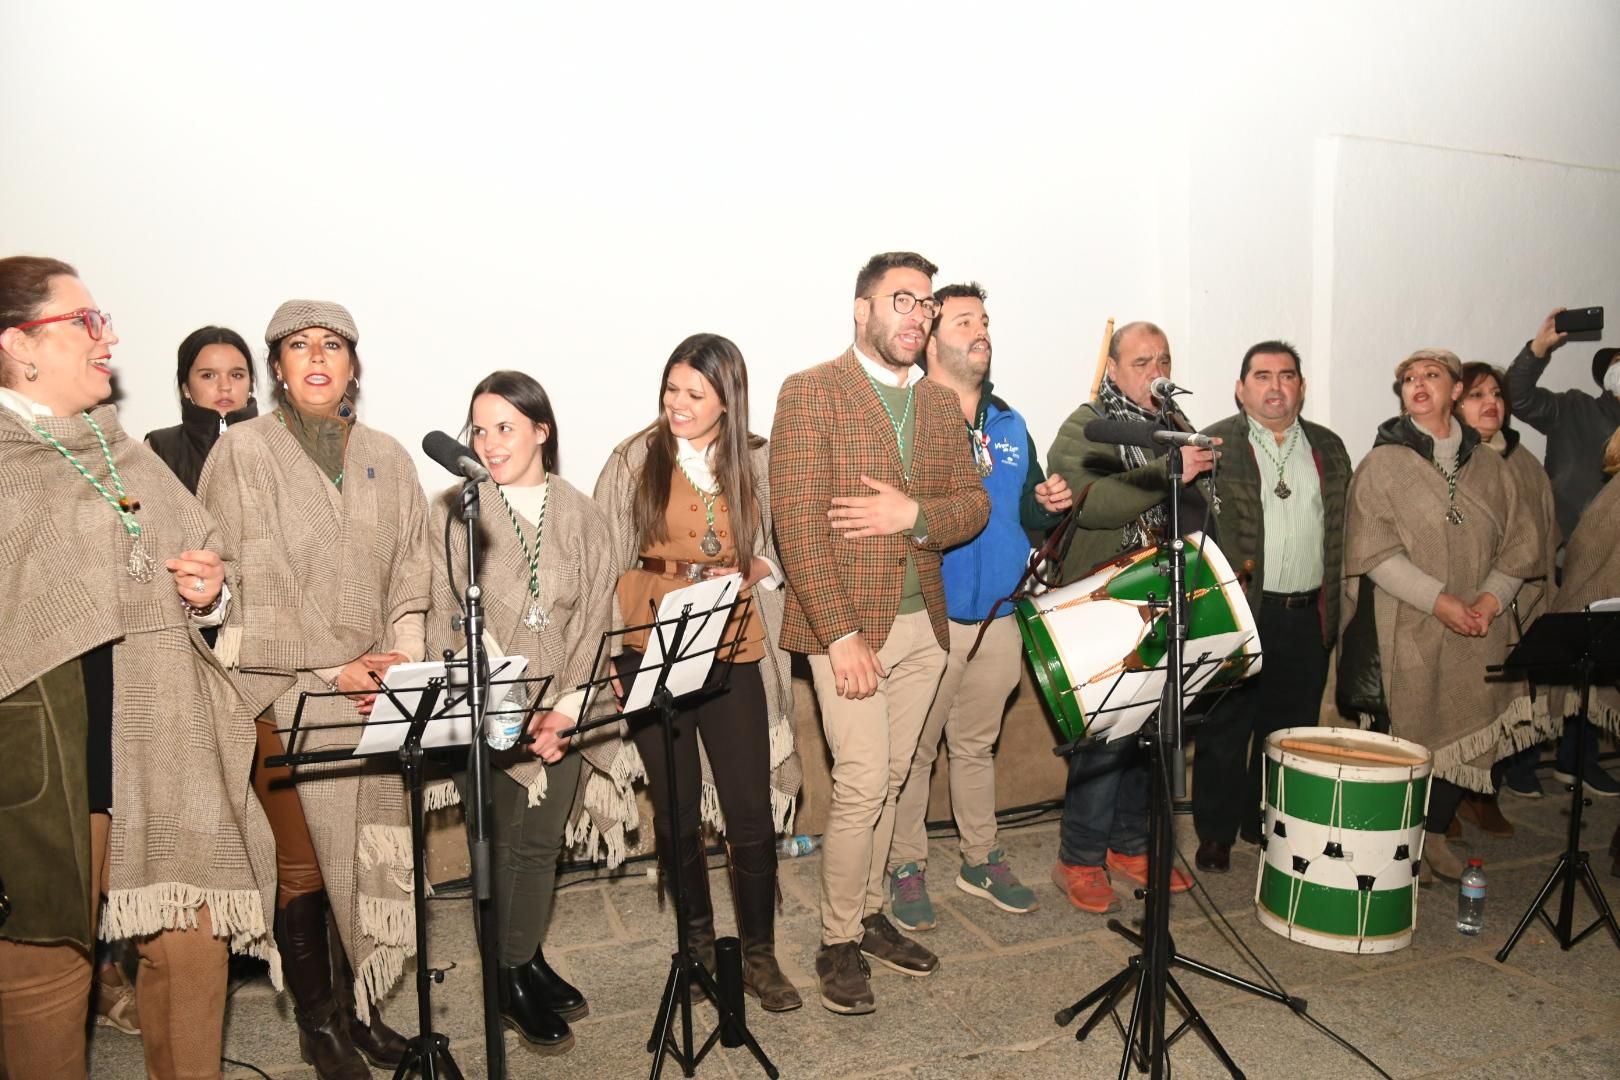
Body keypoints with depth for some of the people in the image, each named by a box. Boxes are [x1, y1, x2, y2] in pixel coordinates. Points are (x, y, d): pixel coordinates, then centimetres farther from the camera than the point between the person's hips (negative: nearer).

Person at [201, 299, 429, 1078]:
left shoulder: (386, 458, 11)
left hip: (372, 691, 3)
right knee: (303, 865, 2)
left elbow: (411, 574, 9)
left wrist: (399, 656, -6)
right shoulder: (241, 452, 0)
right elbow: (241, 583, -6)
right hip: (281, 692, -3)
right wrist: (329, 670, -11)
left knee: (368, 858, 6)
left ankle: (357, 1005, 23)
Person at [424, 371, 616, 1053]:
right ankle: (512, 981, 22)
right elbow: (448, 624, -7)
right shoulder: (454, 512, -4)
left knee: (541, 844, 9)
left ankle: (527, 963, 30)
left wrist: (564, 708, -12)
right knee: (503, 846, 3)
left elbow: (594, 620, 1)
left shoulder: (581, 516, 4)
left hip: (560, 712, 2)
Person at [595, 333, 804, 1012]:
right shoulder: (637, 459, -1)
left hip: (732, 654, 1)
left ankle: (759, 955, 21)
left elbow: (778, 554, 12)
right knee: (677, 815, 9)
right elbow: (604, 562, 1)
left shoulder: (757, 464, 3)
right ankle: (698, 944, 32)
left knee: (752, 816, 0)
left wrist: (747, 572, -9)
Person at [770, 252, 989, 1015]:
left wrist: (915, 514, -14)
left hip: (925, 625, 6)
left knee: (887, 783, 13)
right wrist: (841, 634, -19)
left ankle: (868, 916, 30)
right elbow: (796, 522, -14)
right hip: (847, 626, -6)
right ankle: (839, 944, 13)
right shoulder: (811, 393, -7)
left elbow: (973, 506, 8)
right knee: (861, 787, -5)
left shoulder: (941, 403, 13)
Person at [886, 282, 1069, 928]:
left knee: (977, 744, 19)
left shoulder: (1010, 426, 12)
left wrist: (1048, 504, -2)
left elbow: (1028, 515, 19)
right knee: (915, 750, 6)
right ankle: (907, 867, 22)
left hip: (997, 620, 6)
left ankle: (981, 861, 33)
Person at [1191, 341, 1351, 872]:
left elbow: (1344, 530, 15)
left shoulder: (1329, 448, 13)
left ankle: (1269, 827, 26)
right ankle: (1216, 835, 15)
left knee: (1290, 730, 11)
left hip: (1308, 616, 4)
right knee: (1225, 729, 4)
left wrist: (1336, 607, 8)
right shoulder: (1215, 445, -2)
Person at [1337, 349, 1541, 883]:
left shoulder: (1488, 466, 11)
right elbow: (1374, 552, -11)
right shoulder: (1382, 464, -3)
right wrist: (1441, 603, -17)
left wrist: (1490, 600, -6)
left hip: (1476, 635, 4)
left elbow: (1521, 542, 10)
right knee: (1405, 734, 1)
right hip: (1403, 632, -4)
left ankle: (1435, 834, 27)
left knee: (1465, 733, 8)